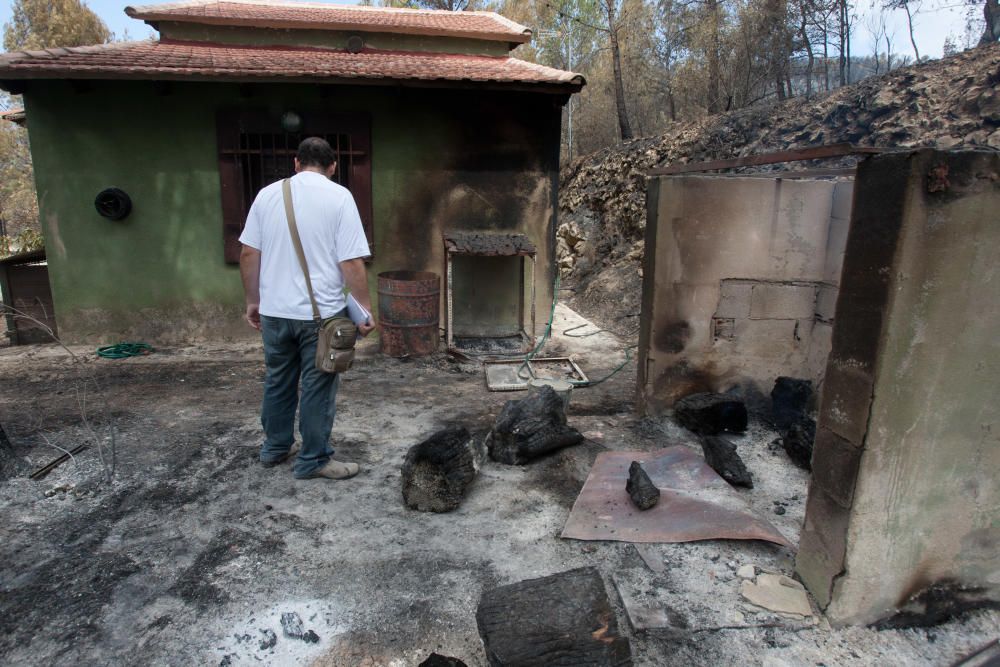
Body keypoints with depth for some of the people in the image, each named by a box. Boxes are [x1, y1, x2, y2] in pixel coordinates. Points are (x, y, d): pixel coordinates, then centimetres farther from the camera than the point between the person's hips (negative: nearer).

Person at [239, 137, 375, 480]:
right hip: (320, 313, -5)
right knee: (318, 388, 6)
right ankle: (313, 460, 17)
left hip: (274, 311, 5)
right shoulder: (339, 197, -9)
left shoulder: (268, 194, 5)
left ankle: (275, 447, 35)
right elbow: (351, 262, -14)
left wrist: (253, 301, 16)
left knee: (277, 381, 20)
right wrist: (365, 309, -6)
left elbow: (248, 253, 6)